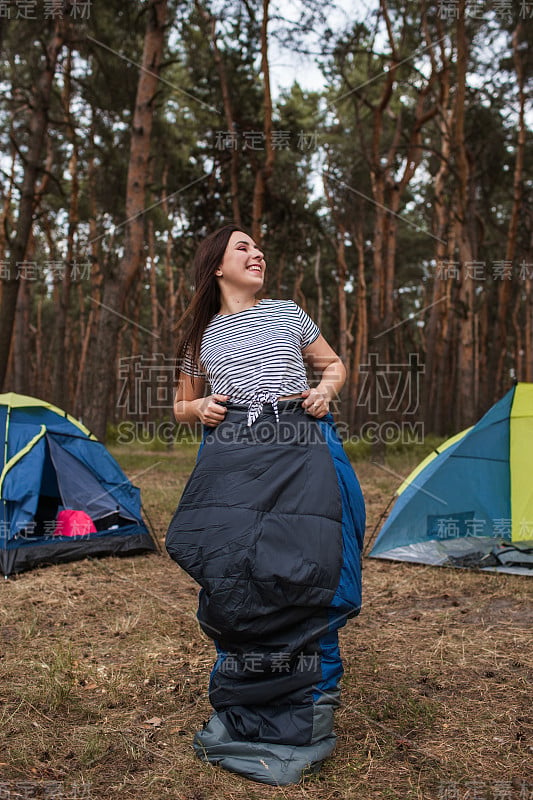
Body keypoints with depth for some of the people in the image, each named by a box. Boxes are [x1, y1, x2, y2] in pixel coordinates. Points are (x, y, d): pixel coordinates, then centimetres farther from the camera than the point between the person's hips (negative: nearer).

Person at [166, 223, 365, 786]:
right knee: (231, 580, -2)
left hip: (300, 455, -1)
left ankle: (303, 719, 10)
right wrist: (201, 410, 0)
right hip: (230, 464, 1)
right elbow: (182, 405, 23)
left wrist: (326, 390, 0)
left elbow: (334, 364, 21)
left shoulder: (287, 313, 12)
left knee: (300, 579, -6)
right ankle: (240, 712, 17)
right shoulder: (201, 336, 15)